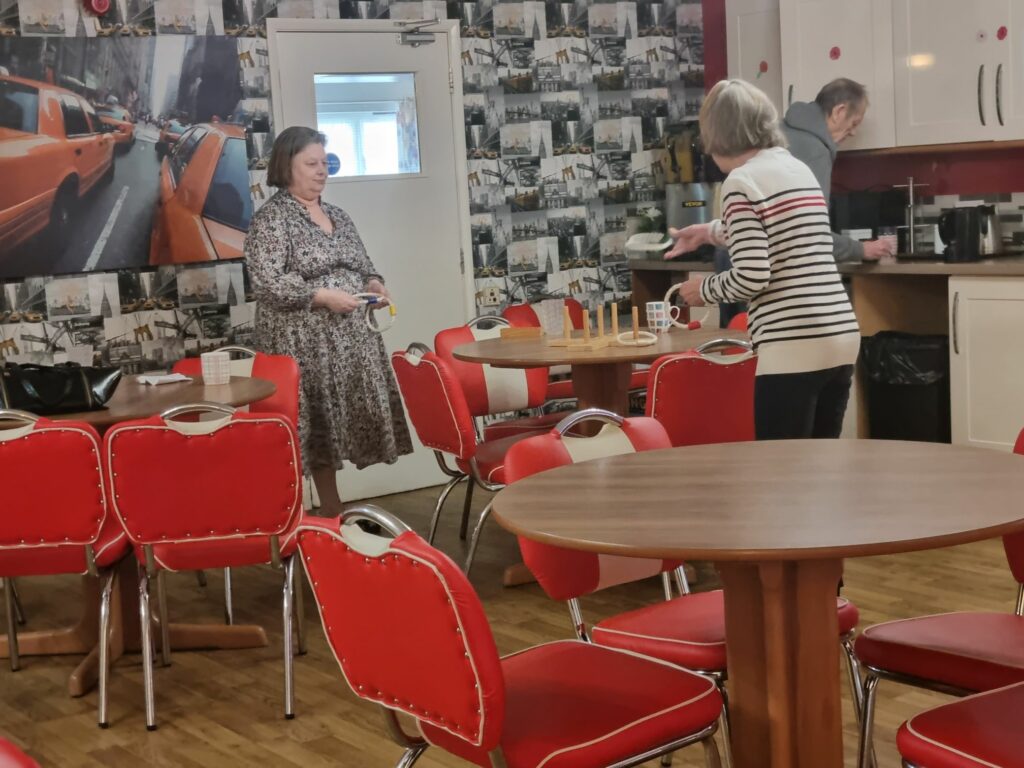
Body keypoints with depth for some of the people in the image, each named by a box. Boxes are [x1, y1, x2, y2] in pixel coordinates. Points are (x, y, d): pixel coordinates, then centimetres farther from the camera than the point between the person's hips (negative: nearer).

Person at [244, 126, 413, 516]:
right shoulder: (270, 219, -7)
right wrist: (322, 296, -21)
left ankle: (334, 517, 19)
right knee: (311, 430, -6)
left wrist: (373, 283, 1)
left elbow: (360, 264, 23)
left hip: (347, 340, 7)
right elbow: (266, 283, -17)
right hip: (302, 346, -7)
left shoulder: (337, 215, 15)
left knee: (332, 427, 10)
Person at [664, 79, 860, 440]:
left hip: (794, 348, -8)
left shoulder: (741, 181, -8)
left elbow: (752, 277, -15)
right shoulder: (799, 169, 17)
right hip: (841, 337, 8)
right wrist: (709, 231, 49)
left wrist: (705, 290, 3)